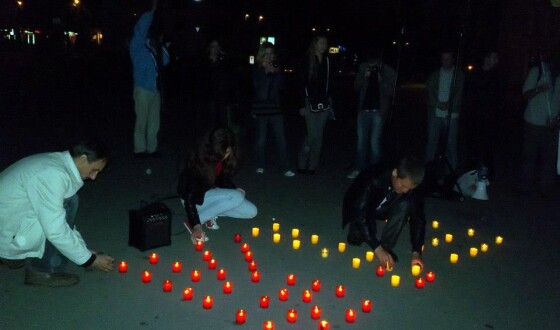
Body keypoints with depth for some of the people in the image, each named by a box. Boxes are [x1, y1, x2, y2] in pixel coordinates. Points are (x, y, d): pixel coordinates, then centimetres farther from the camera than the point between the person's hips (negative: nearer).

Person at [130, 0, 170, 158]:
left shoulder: (154, 49, 16)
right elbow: (140, 29, -16)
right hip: (143, 89, -6)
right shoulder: (138, 47, -2)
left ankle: (151, 148, 15)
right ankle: (140, 149, 3)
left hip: (155, 89, 7)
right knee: (142, 121, -3)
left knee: (154, 121, 8)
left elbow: (165, 61, 17)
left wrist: (162, 45, 9)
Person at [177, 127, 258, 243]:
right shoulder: (199, 161, -31)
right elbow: (189, 198, -31)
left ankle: (210, 214, 0)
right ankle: (192, 221, -19)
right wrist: (196, 225, -39)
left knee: (251, 211, -5)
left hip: (212, 192, 7)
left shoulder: (225, 158, -13)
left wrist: (235, 190, -8)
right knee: (237, 198, -30)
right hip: (197, 199, -6)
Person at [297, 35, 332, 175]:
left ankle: (312, 165, 15)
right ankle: (302, 163, 9)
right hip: (310, 103, -5)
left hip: (323, 104, 5)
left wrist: (329, 101, 12)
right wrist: (302, 105, -12)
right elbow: (302, 83, -9)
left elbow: (327, 83, 15)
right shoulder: (307, 61, -7)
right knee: (313, 135, -8)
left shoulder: (326, 60, 9)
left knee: (319, 136, 6)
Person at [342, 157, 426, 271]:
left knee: (405, 205, -26)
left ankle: (386, 246, -12)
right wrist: (377, 248, -44)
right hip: (358, 208, -3)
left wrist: (416, 252, -30)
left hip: (382, 209, 4)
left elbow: (417, 218, -18)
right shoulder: (374, 179, -38)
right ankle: (356, 229, 6)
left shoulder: (411, 185, -24)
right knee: (356, 237, -30)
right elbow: (359, 213, -40)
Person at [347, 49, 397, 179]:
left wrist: (380, 81, -20)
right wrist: (364, 77, -12)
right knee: (361, 140, 8)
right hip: (363, 109, 4)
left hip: (378, 111, -3)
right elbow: (356, 87, 6)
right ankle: (358, 169, 15)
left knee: (374, 142, -4)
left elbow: (391, 91, -7)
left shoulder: (389, 72, -4)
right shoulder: (363, 67, 4)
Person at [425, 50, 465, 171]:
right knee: (432, 141, 0)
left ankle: (452, 169, 6)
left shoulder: (459, 75, 7)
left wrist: (449, 105, -15)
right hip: (435, 114, 1)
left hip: (452, 114, -1)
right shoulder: (435, 74, 12)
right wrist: (438, 104, -10)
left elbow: (459, 93, 0)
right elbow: (429, 91, 5)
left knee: (451, 142, 1)